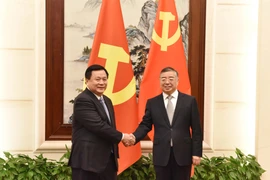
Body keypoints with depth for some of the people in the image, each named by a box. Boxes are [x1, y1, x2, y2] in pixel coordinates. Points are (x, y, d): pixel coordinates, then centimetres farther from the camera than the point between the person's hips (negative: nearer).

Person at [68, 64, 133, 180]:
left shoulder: (107, 101, 16)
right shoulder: (83, 101, -14)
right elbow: (98, 126, -23)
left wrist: (114, 156, 15)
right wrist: (121, 136, -11)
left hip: (108, 159, 9)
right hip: (88, 160, -8)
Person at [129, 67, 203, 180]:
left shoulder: (189, 101, 2)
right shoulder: (152, 102, 5)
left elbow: (196, 129, 1)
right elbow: (145, 125, 3)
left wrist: (196, 153, -3)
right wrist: (134, 137, -17)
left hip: (183, 153, -1)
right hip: (161, 154, 1)